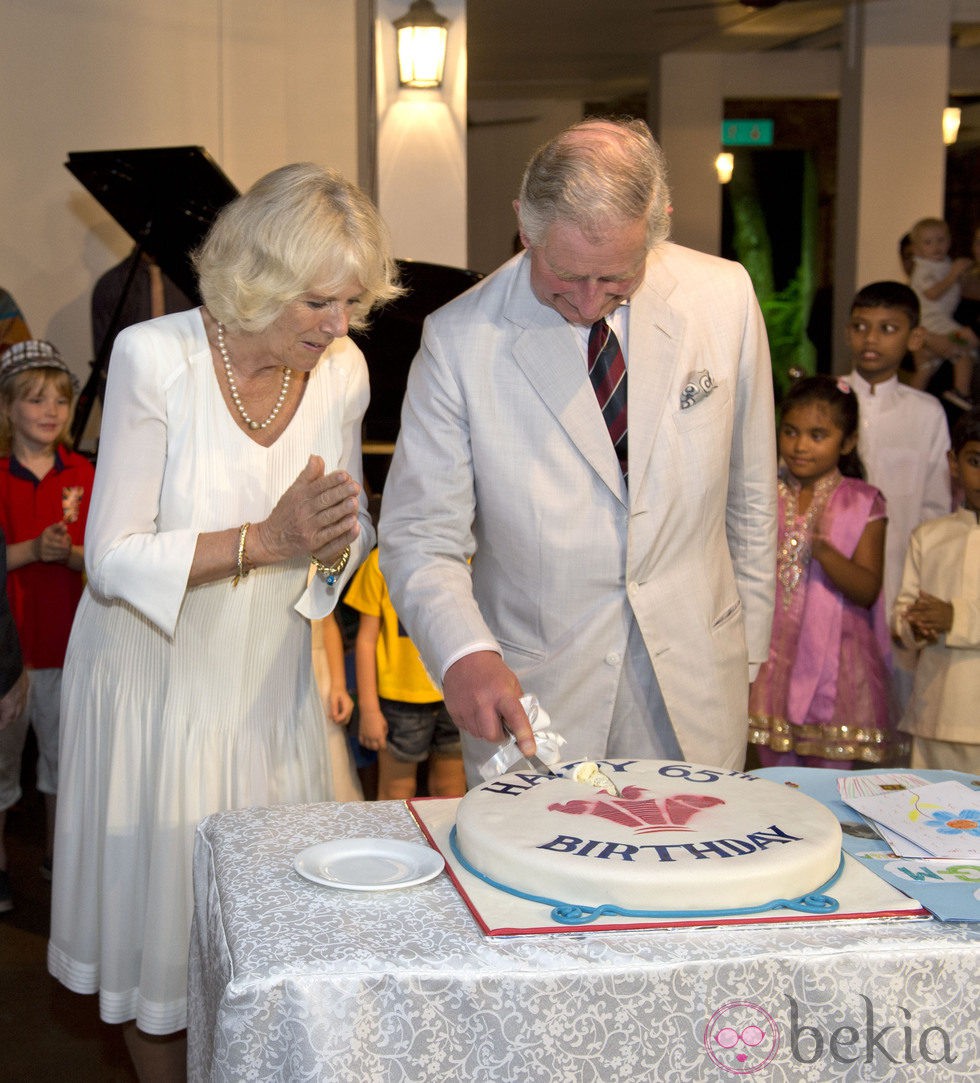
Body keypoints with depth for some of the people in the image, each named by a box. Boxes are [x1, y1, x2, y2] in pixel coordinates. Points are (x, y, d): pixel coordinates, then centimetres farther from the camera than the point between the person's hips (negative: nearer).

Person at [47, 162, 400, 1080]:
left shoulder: (342, 371, -7)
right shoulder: (154, 358, -20)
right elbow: (112, 559, -20)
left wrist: (336, 540, -19)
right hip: (156, 683, -3)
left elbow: (351, 535, 5)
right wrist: (266, 538, -28)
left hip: (269, 681, 4)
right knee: (158, 903, 11)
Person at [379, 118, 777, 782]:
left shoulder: (725, 298, -6)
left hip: (694, 688, 2)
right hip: (532, 690, -2)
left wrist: (748, 647, 12)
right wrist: (464, 652, -29)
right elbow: (420, 537, -10)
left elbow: (750, 490, 6)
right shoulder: (460, 341, -13)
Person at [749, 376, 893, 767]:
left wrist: (823, 550, -24)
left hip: (832, 662, -3)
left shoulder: (862, 503, -2)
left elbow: (867, 591, -11)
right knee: (775, 775, 9)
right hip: (772, 658, 3)